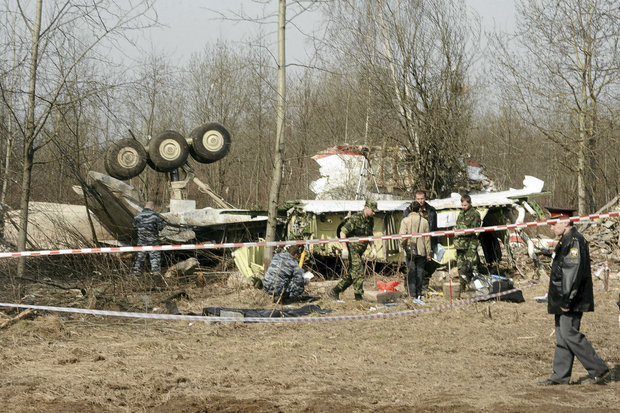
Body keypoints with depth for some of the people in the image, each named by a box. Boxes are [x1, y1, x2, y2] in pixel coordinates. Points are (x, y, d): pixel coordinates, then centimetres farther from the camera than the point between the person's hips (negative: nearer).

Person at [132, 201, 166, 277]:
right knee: (155, 255, 9)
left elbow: (135, 228, 4)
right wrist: (164, 223, 15)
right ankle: (156, 271, 6)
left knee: (140, 255, 13)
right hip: (153, 240, -3)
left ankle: (137, 271, 14)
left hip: (141, 240, 3)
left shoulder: (137, 216, -3)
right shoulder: (155, 215, -11)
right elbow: (160, 227, -6)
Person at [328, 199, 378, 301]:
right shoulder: (355, 218, -18)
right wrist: (345, 249, -26)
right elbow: (343, 232, -19)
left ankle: (334, 292, 17)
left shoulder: (371, 220, 8)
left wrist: (373, 249, 11)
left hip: (360, 251, 9)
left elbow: (369, 235, 22)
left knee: (352, 273, 9)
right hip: (352, 248, -9)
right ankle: (359, 295, -12)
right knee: (358, 271, -15)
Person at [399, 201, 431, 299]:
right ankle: (419, 294, 13)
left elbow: (402, 235, -12)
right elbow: (427, 238, 4)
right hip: (421, 250, 1)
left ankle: (412, 294, -2)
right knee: (420, 271, 10)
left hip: (410, 250, -1)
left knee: (411, 271, 3)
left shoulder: (405, 220, -5)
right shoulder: (424, 221, 1)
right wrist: (428, 253, 10)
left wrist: (402, 245, 7)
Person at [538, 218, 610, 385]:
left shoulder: (575, 241, -16)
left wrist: (567, 301, -23)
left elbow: (575, 272, -23)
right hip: (563, 300, 10)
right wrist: (557, 298, 22)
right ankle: (560, 376, 14)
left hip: (572, 300, -10)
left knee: (570, 334, -10)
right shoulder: (566, 241, 17)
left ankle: (599, 370, -4)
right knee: (562, 336, 10)